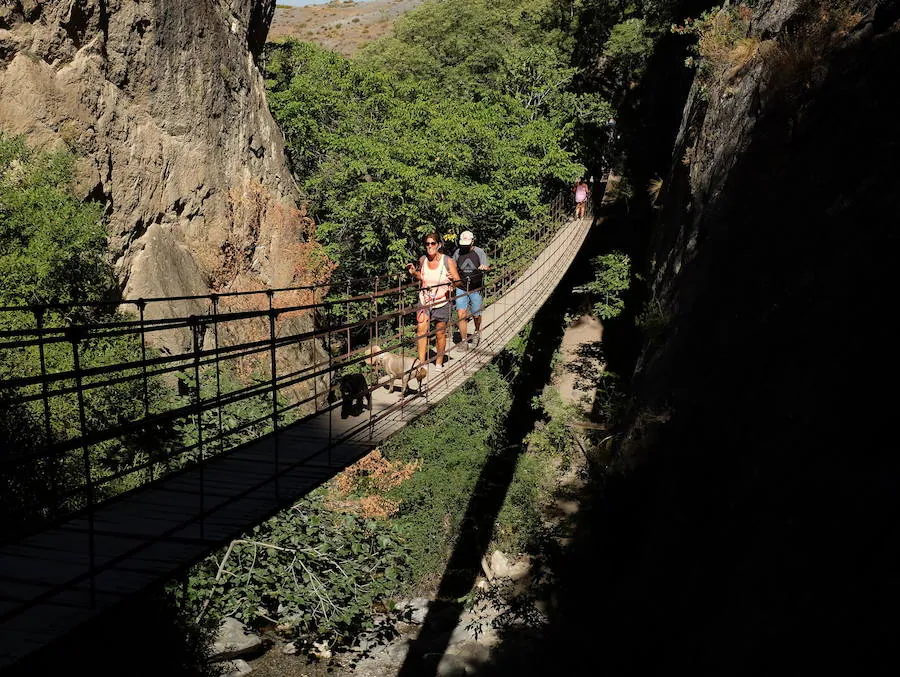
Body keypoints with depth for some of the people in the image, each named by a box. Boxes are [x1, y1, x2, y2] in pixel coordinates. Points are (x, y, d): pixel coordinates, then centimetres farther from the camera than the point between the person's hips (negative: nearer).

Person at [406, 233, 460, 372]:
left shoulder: (448, 261, -10)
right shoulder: (422, 260, 1)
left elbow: (459, 282, -7)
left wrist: (453, 280, -29)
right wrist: (413, 272, 1)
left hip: (442, 303, -2)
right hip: (424, 302, 2)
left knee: (440, 334, 8)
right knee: (421, 330, -12)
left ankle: (439, 363, 25)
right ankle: (421, 362, -8)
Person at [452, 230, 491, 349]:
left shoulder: (480, 252, -5)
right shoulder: (458, 253, 2)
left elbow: (486, 267, -12)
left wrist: (484, 267, -36)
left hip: (476, 289, -1)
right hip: (461, 289, 1)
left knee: (476, 315, 11)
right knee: (461, 315, -10)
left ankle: (477, 332, 43)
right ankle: (464, 341, -3)